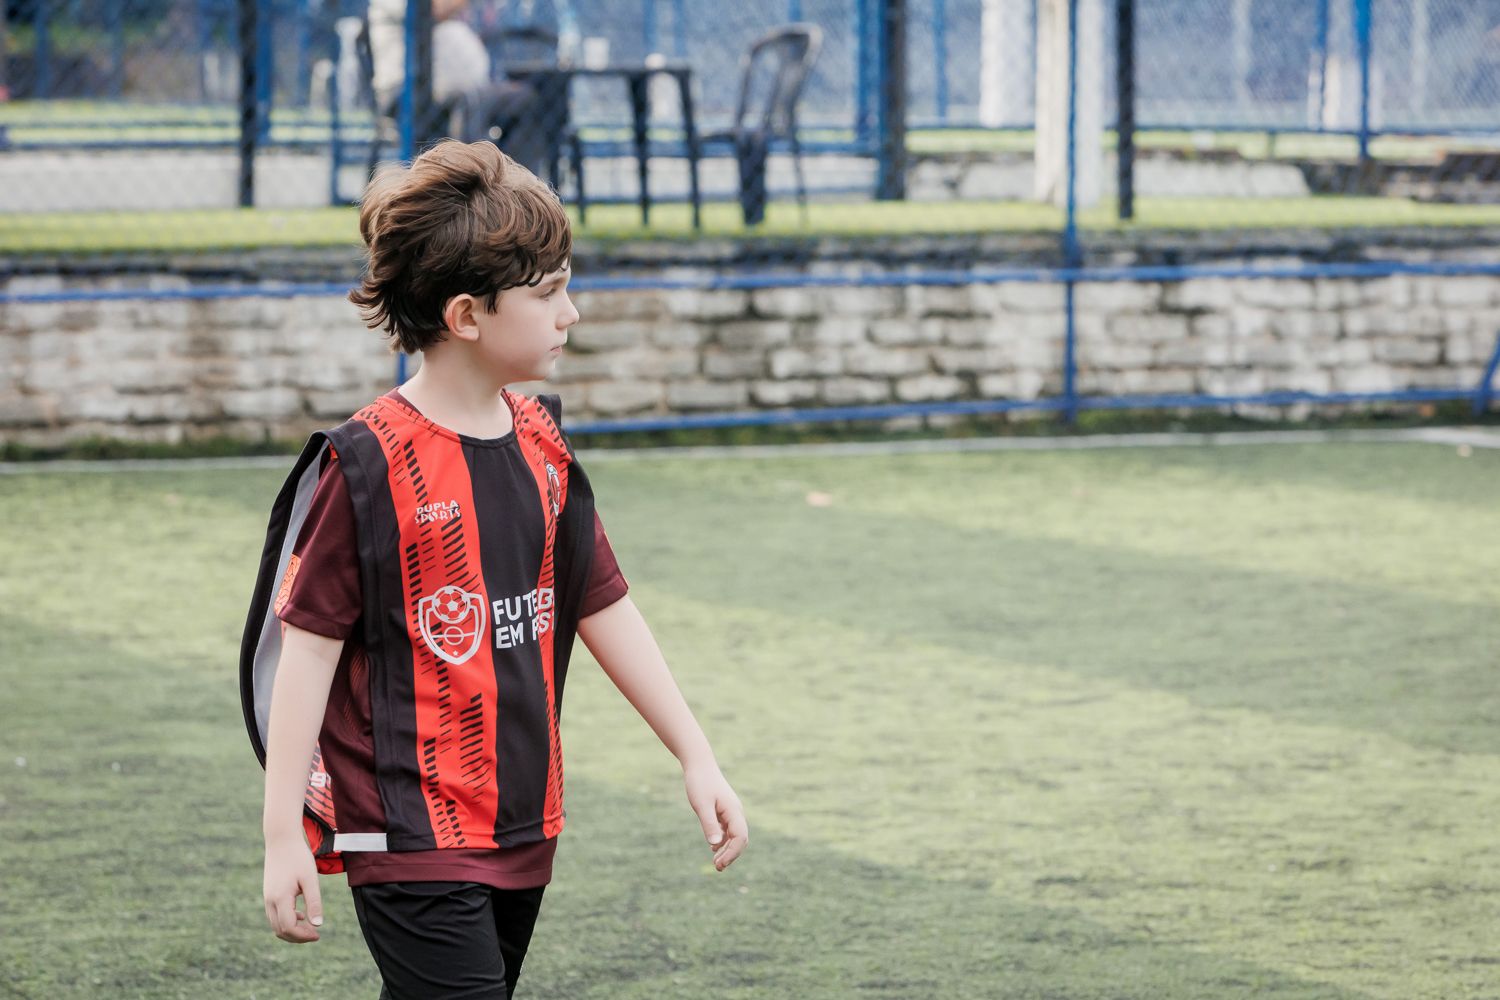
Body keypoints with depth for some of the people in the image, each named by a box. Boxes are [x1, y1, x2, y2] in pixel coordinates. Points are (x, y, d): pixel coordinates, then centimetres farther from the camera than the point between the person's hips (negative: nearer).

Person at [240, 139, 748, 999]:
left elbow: (604, 608, 15)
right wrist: (284, 836, -13)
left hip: (523, 825, 7)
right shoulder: (370, 464, -13)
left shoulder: (541, 446, 8)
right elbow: (308, 644, -11)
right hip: (411, 835, -7)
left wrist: (696, 756, 15)